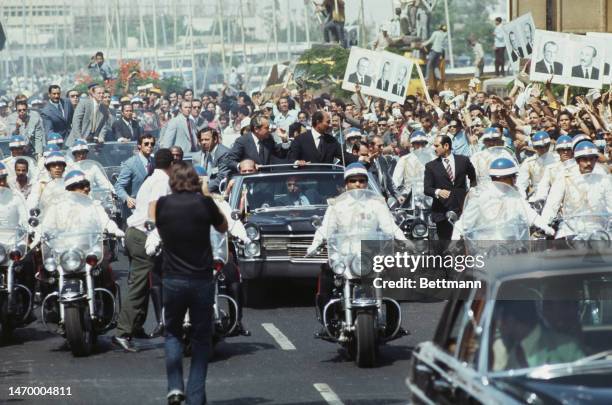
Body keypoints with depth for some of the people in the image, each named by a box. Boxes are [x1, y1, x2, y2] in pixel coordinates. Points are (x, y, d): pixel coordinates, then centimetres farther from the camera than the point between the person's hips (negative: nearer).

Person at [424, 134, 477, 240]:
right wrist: (437, 192, -23)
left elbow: (473, 178, 23)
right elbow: (427, 189, -3)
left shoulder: (463, 161, 6)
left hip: (461, 209, 0)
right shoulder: (431, 166, 4)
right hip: (442, 211, 0)